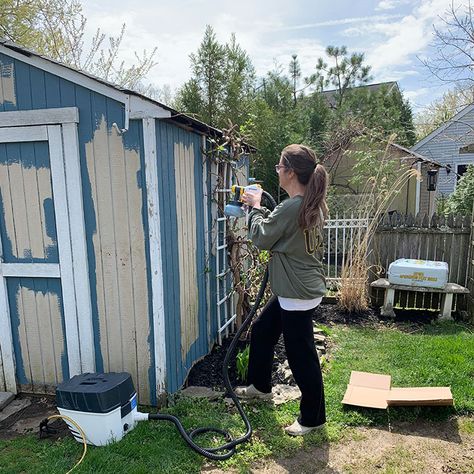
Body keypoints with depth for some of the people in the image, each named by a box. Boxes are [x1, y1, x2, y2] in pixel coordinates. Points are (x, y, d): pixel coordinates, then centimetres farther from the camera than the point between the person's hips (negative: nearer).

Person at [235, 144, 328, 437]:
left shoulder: (293, 207, -25)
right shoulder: (310, 204, 7)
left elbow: (262, 238, -13)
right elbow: (277, 228, 18)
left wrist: (255, 208, 1)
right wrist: (260, 209, 10)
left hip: (299, 294, -11)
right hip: (293, 290, 11)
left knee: (301, 356, 4)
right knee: (262, 331, 24)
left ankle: (313, 418, 25)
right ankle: (260, 385, 45)